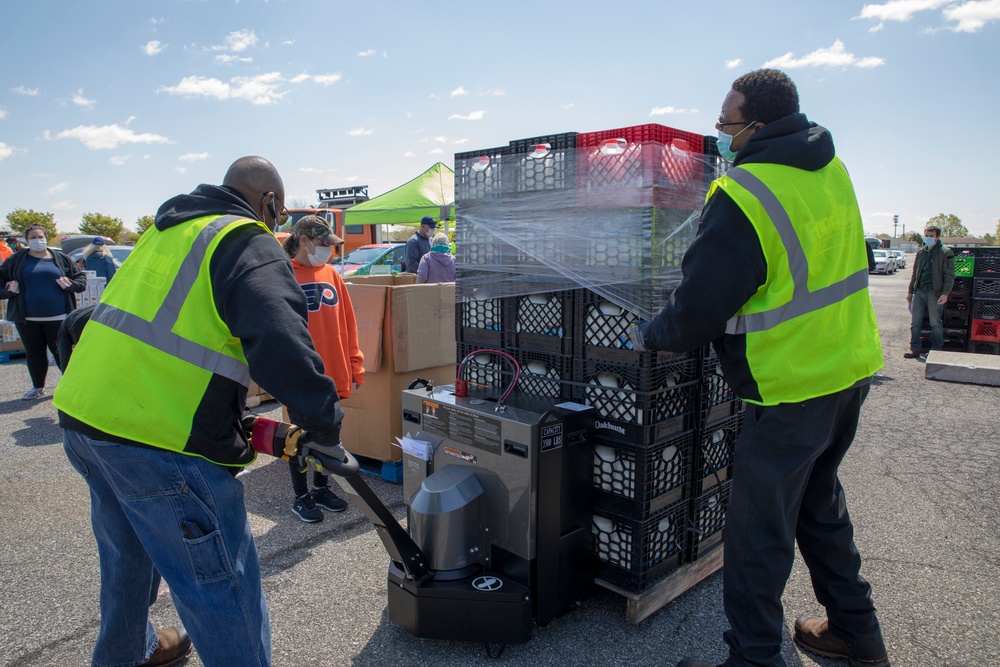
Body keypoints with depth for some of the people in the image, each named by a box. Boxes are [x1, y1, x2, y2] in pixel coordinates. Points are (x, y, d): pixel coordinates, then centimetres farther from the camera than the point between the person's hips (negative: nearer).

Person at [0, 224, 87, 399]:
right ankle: (38, 387, 23)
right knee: (34, 353, 9)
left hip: (57, 317, -2)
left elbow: (81, 278, 11)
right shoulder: (18, 259, 8)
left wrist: (71, 285, -8)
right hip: (27, 319, 2)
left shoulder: (61, 258, 7)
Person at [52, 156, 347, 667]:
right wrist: (326, 426, -16)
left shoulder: (167, 230, 19)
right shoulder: (249, 243, -8)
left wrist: (231, 412, 28)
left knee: (128, 552, 30)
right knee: (222, 587, 1)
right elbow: (281, 344, -25)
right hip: (159, 440, -10)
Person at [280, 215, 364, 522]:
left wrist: (354, 366, 7)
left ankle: (321, 488, 34)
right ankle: (301, 497, 26)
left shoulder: (330, 274, 7)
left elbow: (347, 323, 9)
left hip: (332, 374, 5)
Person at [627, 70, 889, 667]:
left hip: (792, 385, -9)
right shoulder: (832, 170, 6)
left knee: (759, 528, 4)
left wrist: (650, 337, 1)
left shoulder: (741, 198, -22)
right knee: (819, 499, 25)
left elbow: (699, 308, -18)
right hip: (851, 367, 9)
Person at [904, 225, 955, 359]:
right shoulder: (921, 252, 14)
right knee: (915, 322, 3)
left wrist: (945, 293, -16)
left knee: (935, 323, 3)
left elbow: (950, 275, -7)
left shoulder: (946, 252, -3)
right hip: (919, 291, 5)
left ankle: (936, 350, 14)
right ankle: (915, 349, 9)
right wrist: (910, 291, 17)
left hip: (935, 293, -5)